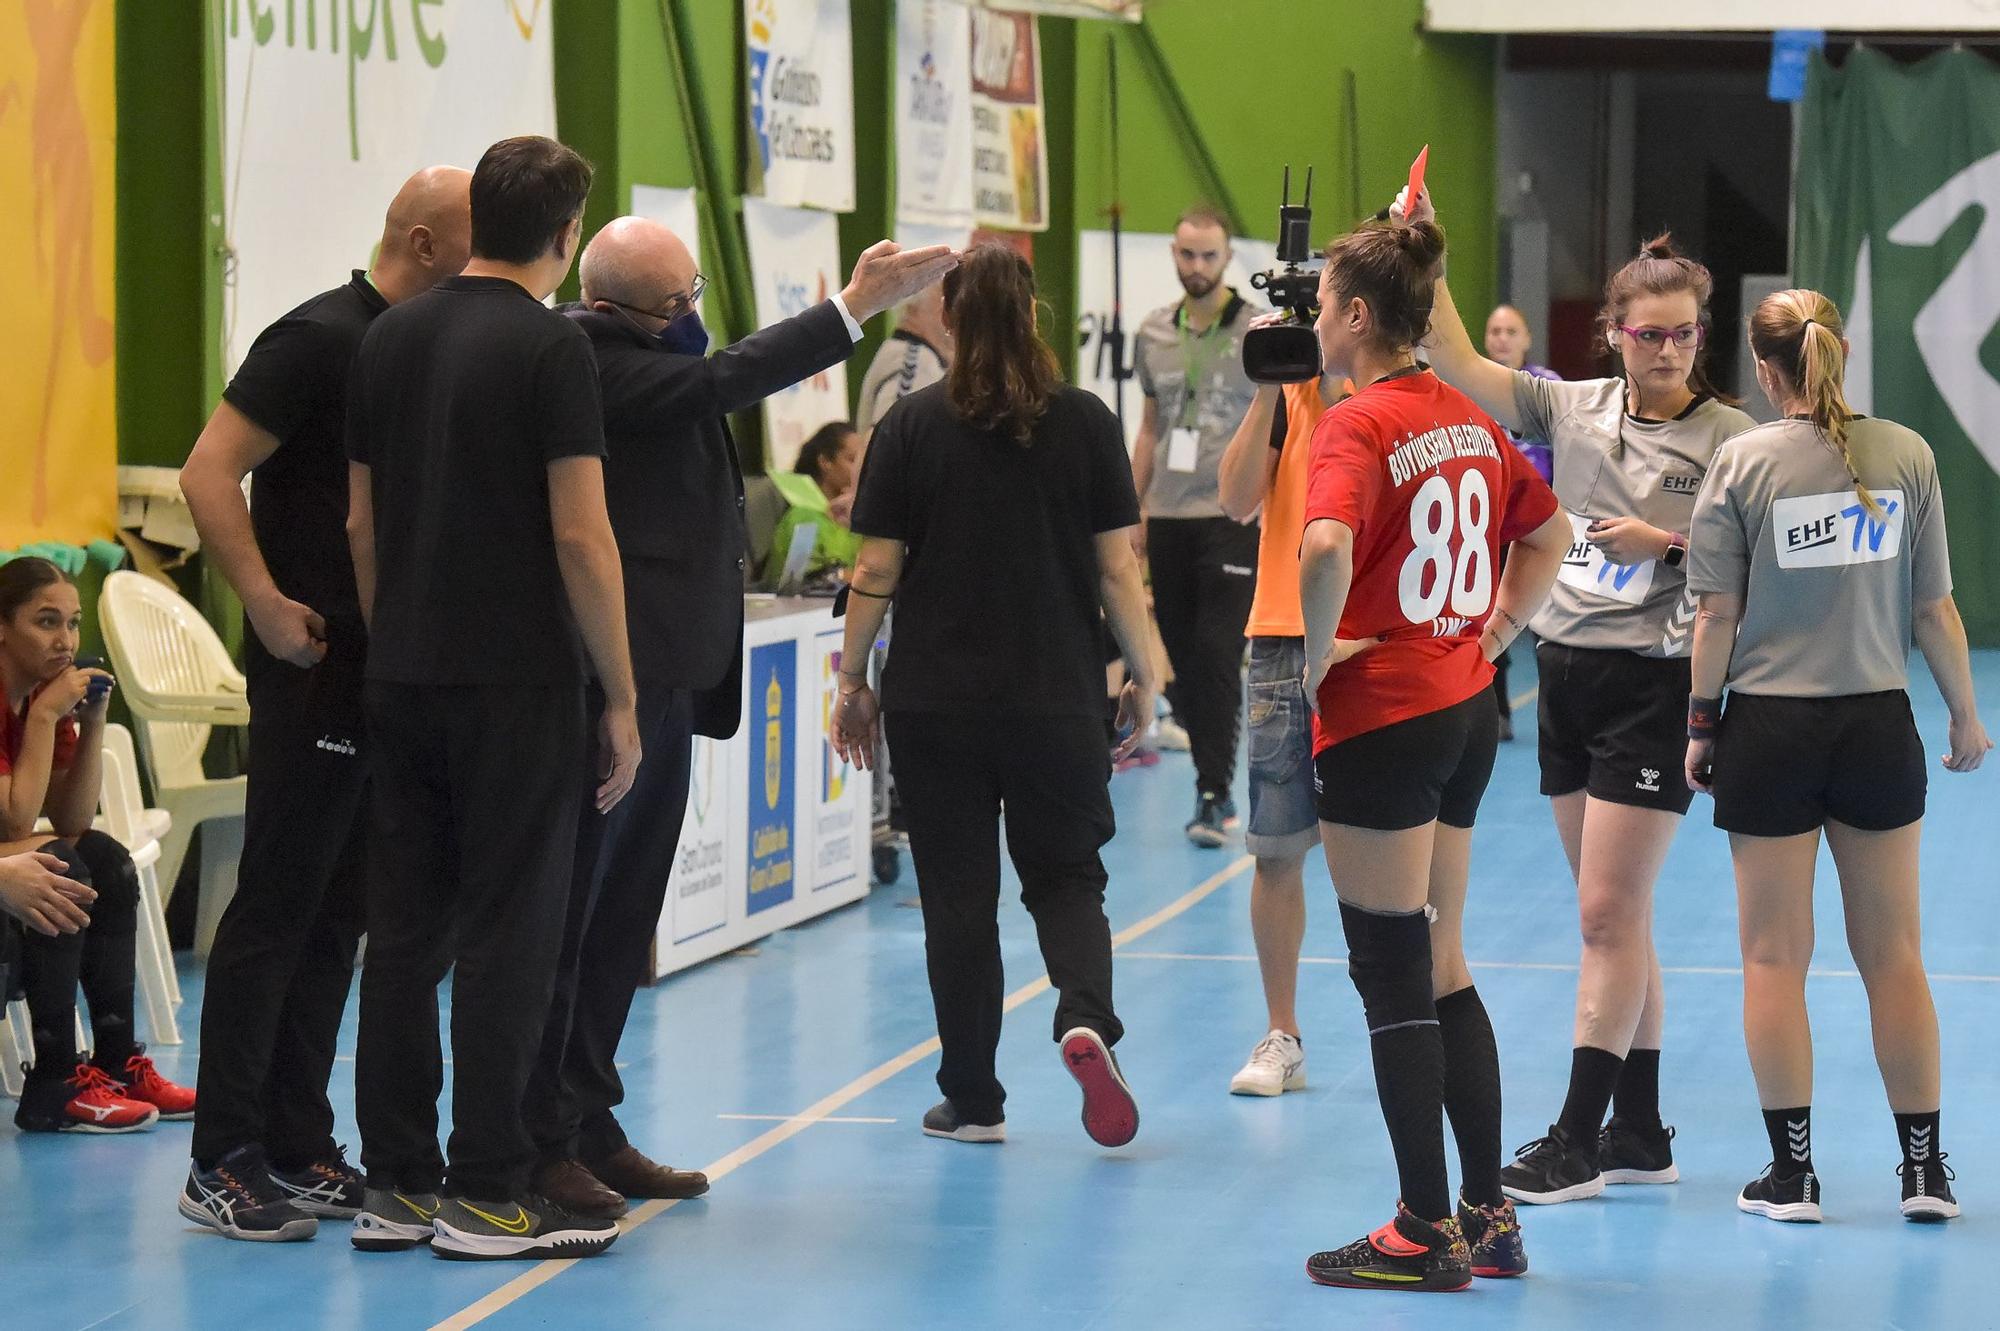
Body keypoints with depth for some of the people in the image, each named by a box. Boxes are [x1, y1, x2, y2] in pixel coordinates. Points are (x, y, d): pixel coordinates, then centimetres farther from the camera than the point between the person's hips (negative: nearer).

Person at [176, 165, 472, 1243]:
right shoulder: (321, 338, -11)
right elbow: (209, 473, -16)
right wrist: (266, 603, -20)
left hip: (395, 670, 9)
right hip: (319, 666, -8)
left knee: (337, 914, 11)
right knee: (276, 909, -6)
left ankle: (298, 1152, 16)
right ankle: (222, 1164, -3)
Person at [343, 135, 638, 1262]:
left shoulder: (390, 338, 9)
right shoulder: (550, 346, -11)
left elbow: (362, 524, 13)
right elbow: (581, 538, -14)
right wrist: (622, 697, -8)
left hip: (404, 684, 7)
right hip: (517, 685, -6)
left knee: (405, 933, 9)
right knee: (509, 936, -2)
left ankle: (397, 1184, 12)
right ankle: (487, 1192, -2)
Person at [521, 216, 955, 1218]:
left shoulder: (646, 354, 17)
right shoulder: (582, 358, -14)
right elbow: (717, 382, -21)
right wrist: (856, 307, -19)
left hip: (665, 678, 10)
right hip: (607, 683, -10)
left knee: (623, 918, 13)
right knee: (566, 911, -5)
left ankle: (588, 1130, 20)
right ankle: (538, 1145, -1)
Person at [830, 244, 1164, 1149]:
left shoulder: (911, 427, -4)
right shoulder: (1085, 422, -2)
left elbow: (875, 572, -4)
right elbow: (1116, 567, -2)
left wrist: (853, 679, 7)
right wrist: (1144, 673, 9)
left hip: (935, 700, -1)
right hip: (1058, 699, 1)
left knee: (957, 895, 7)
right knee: (1065, 874, 15)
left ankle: (972, 1100, 12)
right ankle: (1085, 1017, -13)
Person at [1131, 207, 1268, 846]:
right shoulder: (1153, 333, 11)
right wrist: (1134, 507, 14)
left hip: (1233, 515, -5)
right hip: (1168, 518, 5)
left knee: (1217, 653, -10)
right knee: (1179, 656, 6)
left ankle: (1214, 794, -6)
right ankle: (1216, 774, 19)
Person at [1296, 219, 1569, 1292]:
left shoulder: (1357, 425, -15)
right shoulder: (1470, 420, 10)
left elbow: (1327, 547, -33)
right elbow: (1549, 534, 23)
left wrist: (1315, 653, -19)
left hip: (1379, 716, -8)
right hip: (1466, 712, 8)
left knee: (1393, 975, -1)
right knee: (1440, 968, 16)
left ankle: (1428, 1233, 4)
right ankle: (1488, 1215, 19)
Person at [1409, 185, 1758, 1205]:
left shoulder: (1729, 437, -6)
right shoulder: (1575, 407, 6)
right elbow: (1461, 368, 0)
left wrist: (1670, 543, -17)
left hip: (1654, 684, -6)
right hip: (1567, 671, 6)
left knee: (1608, 915, -8)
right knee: (1613, 918, 12)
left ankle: (1579, 1140, -3)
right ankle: (1641, 1131, 20)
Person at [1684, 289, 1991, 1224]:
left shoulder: (1743, 460, -7)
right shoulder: (1905, 454, -2)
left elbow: (1718, 614, -7)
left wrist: (1701, 723, 3)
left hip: (1770, 726, -2)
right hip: (1878, 725, 2)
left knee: (1774, 956, 6)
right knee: (1894, 952, 11)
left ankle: (1792, 1171, 7)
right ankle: (1924, 1168, 15)